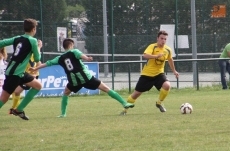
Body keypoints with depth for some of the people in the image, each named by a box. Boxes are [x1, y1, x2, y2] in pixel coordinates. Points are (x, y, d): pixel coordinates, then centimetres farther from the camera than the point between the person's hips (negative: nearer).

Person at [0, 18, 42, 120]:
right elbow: (37, 59, -2)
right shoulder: (32, 41, -11)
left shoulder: (17, 39, 8)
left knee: (38, 85, 17)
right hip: (15, 73, -8)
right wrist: (39, 47, 14)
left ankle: (19, 110, 17)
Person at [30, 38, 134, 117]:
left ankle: (63, 113, 23)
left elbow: (48, 63, 22)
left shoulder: (60, 58, 17)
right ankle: (124, 103, -6)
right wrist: (87, 58, -37)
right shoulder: (74, 52, 7)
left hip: (74, 81, 3)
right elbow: (81, 55, -17)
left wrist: (35, 69, 32)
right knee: (105, 89, -1)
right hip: (86, 77, -2)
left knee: (66, 93, 32)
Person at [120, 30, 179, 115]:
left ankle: (159, 103, 0)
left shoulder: (168, 50, -2)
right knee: (137, 93, 2)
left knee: (167, 85, -25)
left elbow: (170, 60, 20)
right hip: (147, 74, -3)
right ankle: (125, 110, 20)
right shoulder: (152, 47, -18)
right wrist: (156, 56, -51)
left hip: (159, 73, 3)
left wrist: (174, 71, 26)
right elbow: (145, 55, -38)